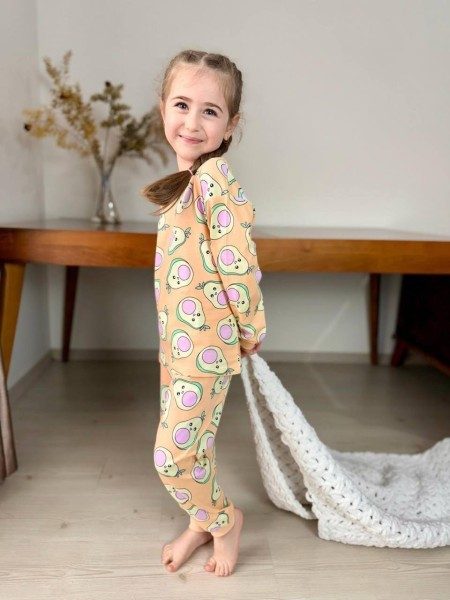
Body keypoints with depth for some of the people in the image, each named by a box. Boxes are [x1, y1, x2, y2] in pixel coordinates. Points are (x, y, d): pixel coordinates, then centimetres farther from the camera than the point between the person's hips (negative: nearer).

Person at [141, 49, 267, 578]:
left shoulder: (213, 176, -18)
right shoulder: (188, 178, 10)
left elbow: (236, 260, -21)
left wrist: (251, 328, -11)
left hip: (206, 343, -9)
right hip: (178, 340, 9)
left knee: (172, 454, 2)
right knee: (188, 444, 21)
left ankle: (224, 519, 30)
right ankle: (201, 522, 43)